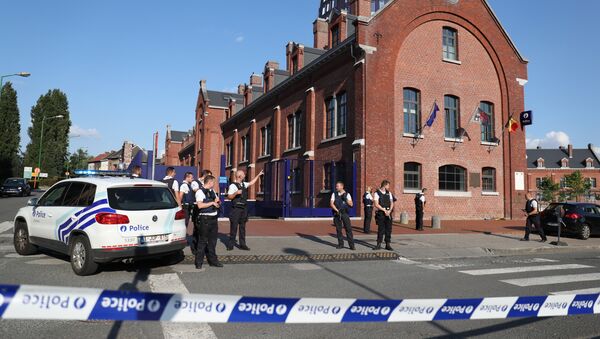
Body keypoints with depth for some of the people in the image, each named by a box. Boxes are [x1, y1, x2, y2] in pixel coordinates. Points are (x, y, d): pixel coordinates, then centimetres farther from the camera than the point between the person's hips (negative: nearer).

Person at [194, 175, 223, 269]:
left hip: (213, 219, 8)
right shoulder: (200, 192, -10)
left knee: (213, 240, 13)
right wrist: (212, 203, -16)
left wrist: (217, 201, 2)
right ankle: (198, 262, 5)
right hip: (205, 219, -8)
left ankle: (212, 260, 22)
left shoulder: (212, 191, 16)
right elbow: (200, 205, -22)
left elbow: (218, 202, 25)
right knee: (202, 241, -3)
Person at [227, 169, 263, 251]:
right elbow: (229, 197, -15)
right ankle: (230, 245, 6)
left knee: (242, 227, 10)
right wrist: (236, 193, -29)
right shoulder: (233, 186, -11)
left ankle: (242, 245, 15)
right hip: (236, 209, -8)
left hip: (243, 209, 8)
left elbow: (251, 183, 29)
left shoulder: (243, 184, 13)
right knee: (234, 227, -3)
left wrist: (258, 175, 31)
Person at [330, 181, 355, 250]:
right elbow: (331, 203, -1)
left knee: (348, 229, -6)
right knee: (338, 229, 4)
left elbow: (351, 204, -1)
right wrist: (336, 210, -12)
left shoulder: (347, 194, 5)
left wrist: (345, 199, -14)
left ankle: (351, 245, -2)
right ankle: (340, 244, 15)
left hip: (345, 214, -1)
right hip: (337, 214, 2)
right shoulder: (334, 194, 8)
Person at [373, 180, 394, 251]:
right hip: (380, 213, -4)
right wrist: (384, 210, -15)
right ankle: (379, 244, 8)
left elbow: (392, 203, 9)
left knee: (388, 229, 3)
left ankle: (388, 245, 10)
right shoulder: (377, 193, -5)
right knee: (381, 229, -1)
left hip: (388, 213, 4)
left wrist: (389, 211, -8)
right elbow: (376, 205, -12)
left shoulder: (389, 193, 12)